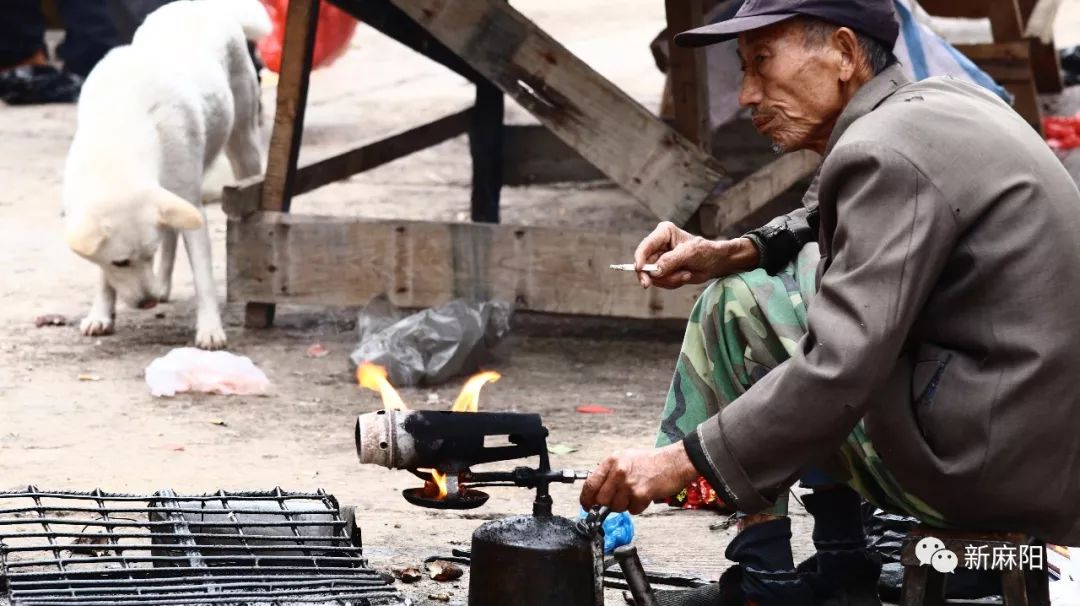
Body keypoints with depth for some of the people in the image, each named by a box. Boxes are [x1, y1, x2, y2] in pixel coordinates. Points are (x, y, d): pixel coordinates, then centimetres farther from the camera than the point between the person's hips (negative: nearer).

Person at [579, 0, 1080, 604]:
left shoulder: (885, 156, -17)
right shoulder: (942, 100, 12)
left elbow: (840, 372, -24)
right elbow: (826, 226, 29)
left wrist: (680, 460, -19)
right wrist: (735, 253, 10)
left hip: (988, 459, -10)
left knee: (739, 304, 0)